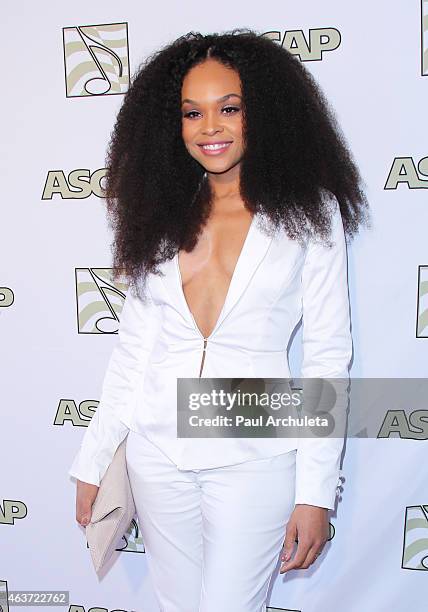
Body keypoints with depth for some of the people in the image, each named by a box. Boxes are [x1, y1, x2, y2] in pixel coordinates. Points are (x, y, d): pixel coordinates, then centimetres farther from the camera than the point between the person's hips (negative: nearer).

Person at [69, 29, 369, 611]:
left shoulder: (308, 213, -3)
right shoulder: (164, 214, 7)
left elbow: (327, 356, -4)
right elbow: (133, 344, 8)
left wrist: (317, 492, -8)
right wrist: (92, 463, 7)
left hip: (254, 456, -3)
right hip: (158, 451, 4)